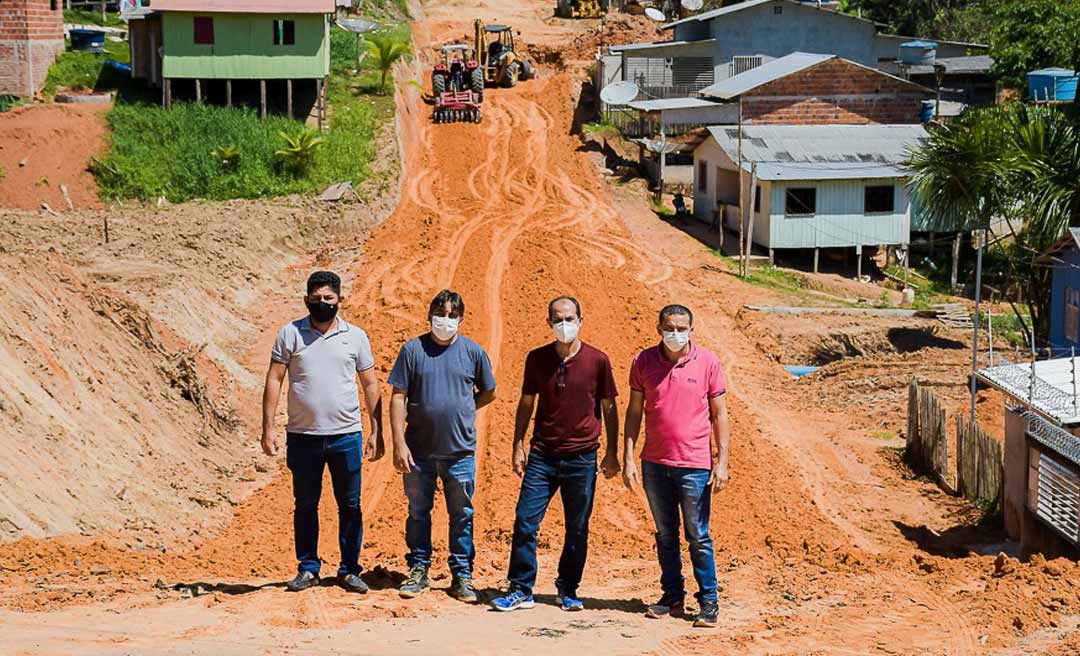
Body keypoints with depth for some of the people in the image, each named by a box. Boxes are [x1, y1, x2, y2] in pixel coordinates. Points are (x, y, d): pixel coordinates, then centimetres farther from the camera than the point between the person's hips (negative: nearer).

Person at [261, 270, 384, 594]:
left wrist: (377, 432, 3)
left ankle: (349, 570, 14)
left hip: (346, 436, 1)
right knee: (305, 504, 8)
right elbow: (274, 380, 1)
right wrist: (268, 427, -6)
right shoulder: (291, 334, 1)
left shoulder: (356, 336, 5)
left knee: (350, 506, 5)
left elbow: (370, 386, 8)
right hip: (303, 437, -1)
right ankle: (308, 569, 17)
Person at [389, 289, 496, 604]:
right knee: (418, 512, 9)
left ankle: (462, 576, 15)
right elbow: (398, 398, -2)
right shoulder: (413, 350, -1)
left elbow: (488, 393, 15)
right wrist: (399, 443, -8)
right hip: (419, 451, 0)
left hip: (460, 451, 0)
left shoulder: (473, 352, 2)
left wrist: (460, 412, 4)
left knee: (462, 515, 6)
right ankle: (418, 571, 22)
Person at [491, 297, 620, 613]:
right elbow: (526, 403, 11)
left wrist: (612, 452, 5)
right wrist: (518, 445, 5)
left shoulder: (597, 361, -2)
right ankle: (521, 590, 5)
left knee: (577, 528, 6)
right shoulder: (537, 359, 3)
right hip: (542, 455, 1)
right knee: (525, 522, -4)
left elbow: (608, 408, 6)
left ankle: (568, 590, 20)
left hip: (582, 457, -1)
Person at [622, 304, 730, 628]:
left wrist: (722, 462, -4)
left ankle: (708, 602, 7)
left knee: (698, 537, 0)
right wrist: (628, 459, 2)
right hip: (654, 464, 3)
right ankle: (672, 597, 20)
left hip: (694, 465, -3)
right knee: (665, 535, 11)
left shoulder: (708, 363, -3)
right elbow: (634, 411, 7)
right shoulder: (643, 361, 2)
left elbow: (719, 414, 1)